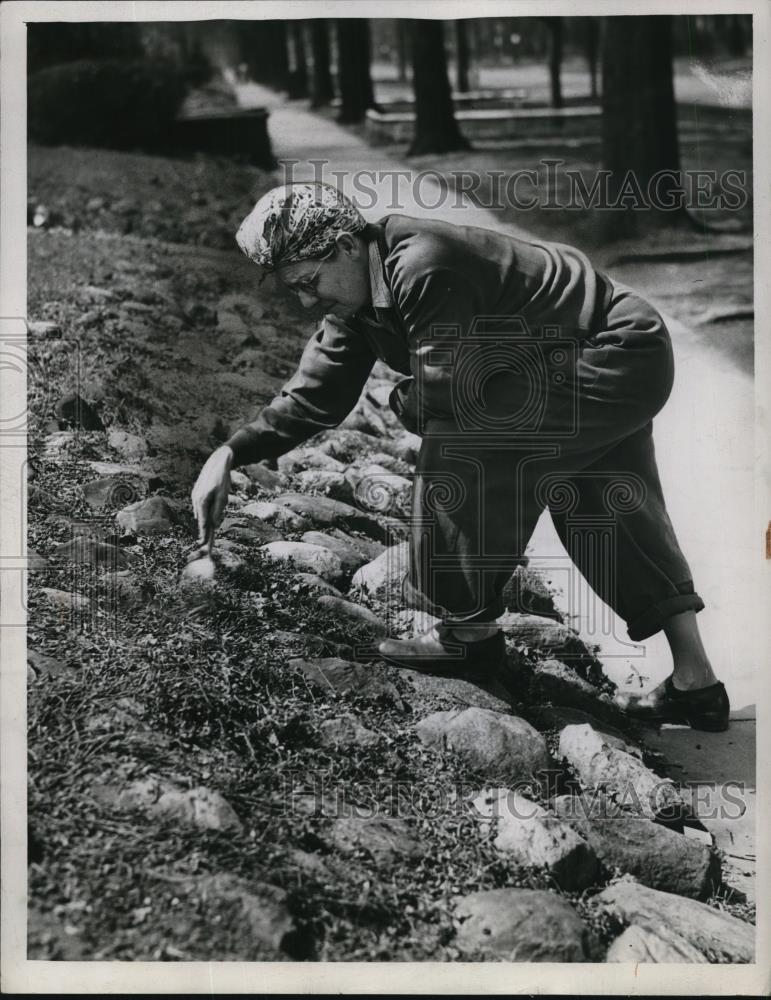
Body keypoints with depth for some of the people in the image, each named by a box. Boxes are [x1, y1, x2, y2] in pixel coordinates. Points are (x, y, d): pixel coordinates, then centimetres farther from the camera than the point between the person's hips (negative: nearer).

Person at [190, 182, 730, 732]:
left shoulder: (423, 269, -27)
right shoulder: (357, 301, 4)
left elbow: (445, 394, -28)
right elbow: (312, 398, 5)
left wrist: (403, 401, -5)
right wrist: (228, 454, -5)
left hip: (616, 353, -11)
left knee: (459, 449, -15)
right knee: (614, 509, 15)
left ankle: (469, 630, -1)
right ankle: (696, 685, 19)